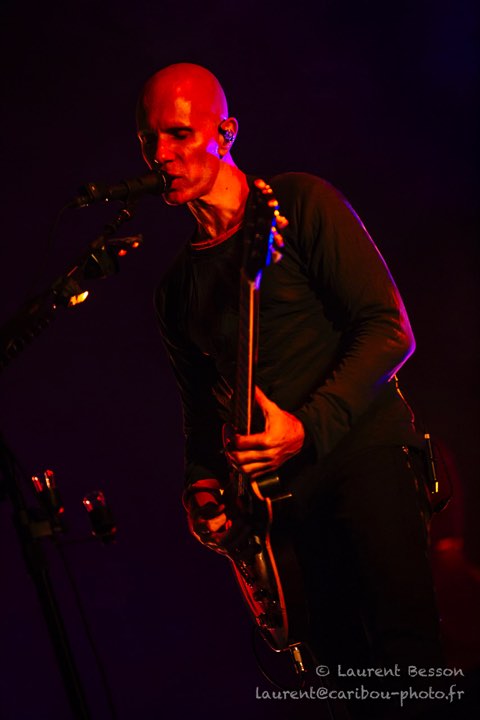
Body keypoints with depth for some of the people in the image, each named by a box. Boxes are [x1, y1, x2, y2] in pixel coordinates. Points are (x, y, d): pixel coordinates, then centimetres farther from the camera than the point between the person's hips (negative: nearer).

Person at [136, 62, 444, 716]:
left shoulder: (300, 204, -1)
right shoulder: (177, 287, 17)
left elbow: (390, 328, -9)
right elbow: (201, 401, 24)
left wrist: (310, 427, -20)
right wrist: (203, 489, 4)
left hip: (364, 449, -5)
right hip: (286, 491, 5)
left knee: (404, 642, -18)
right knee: (342, 658, 1)